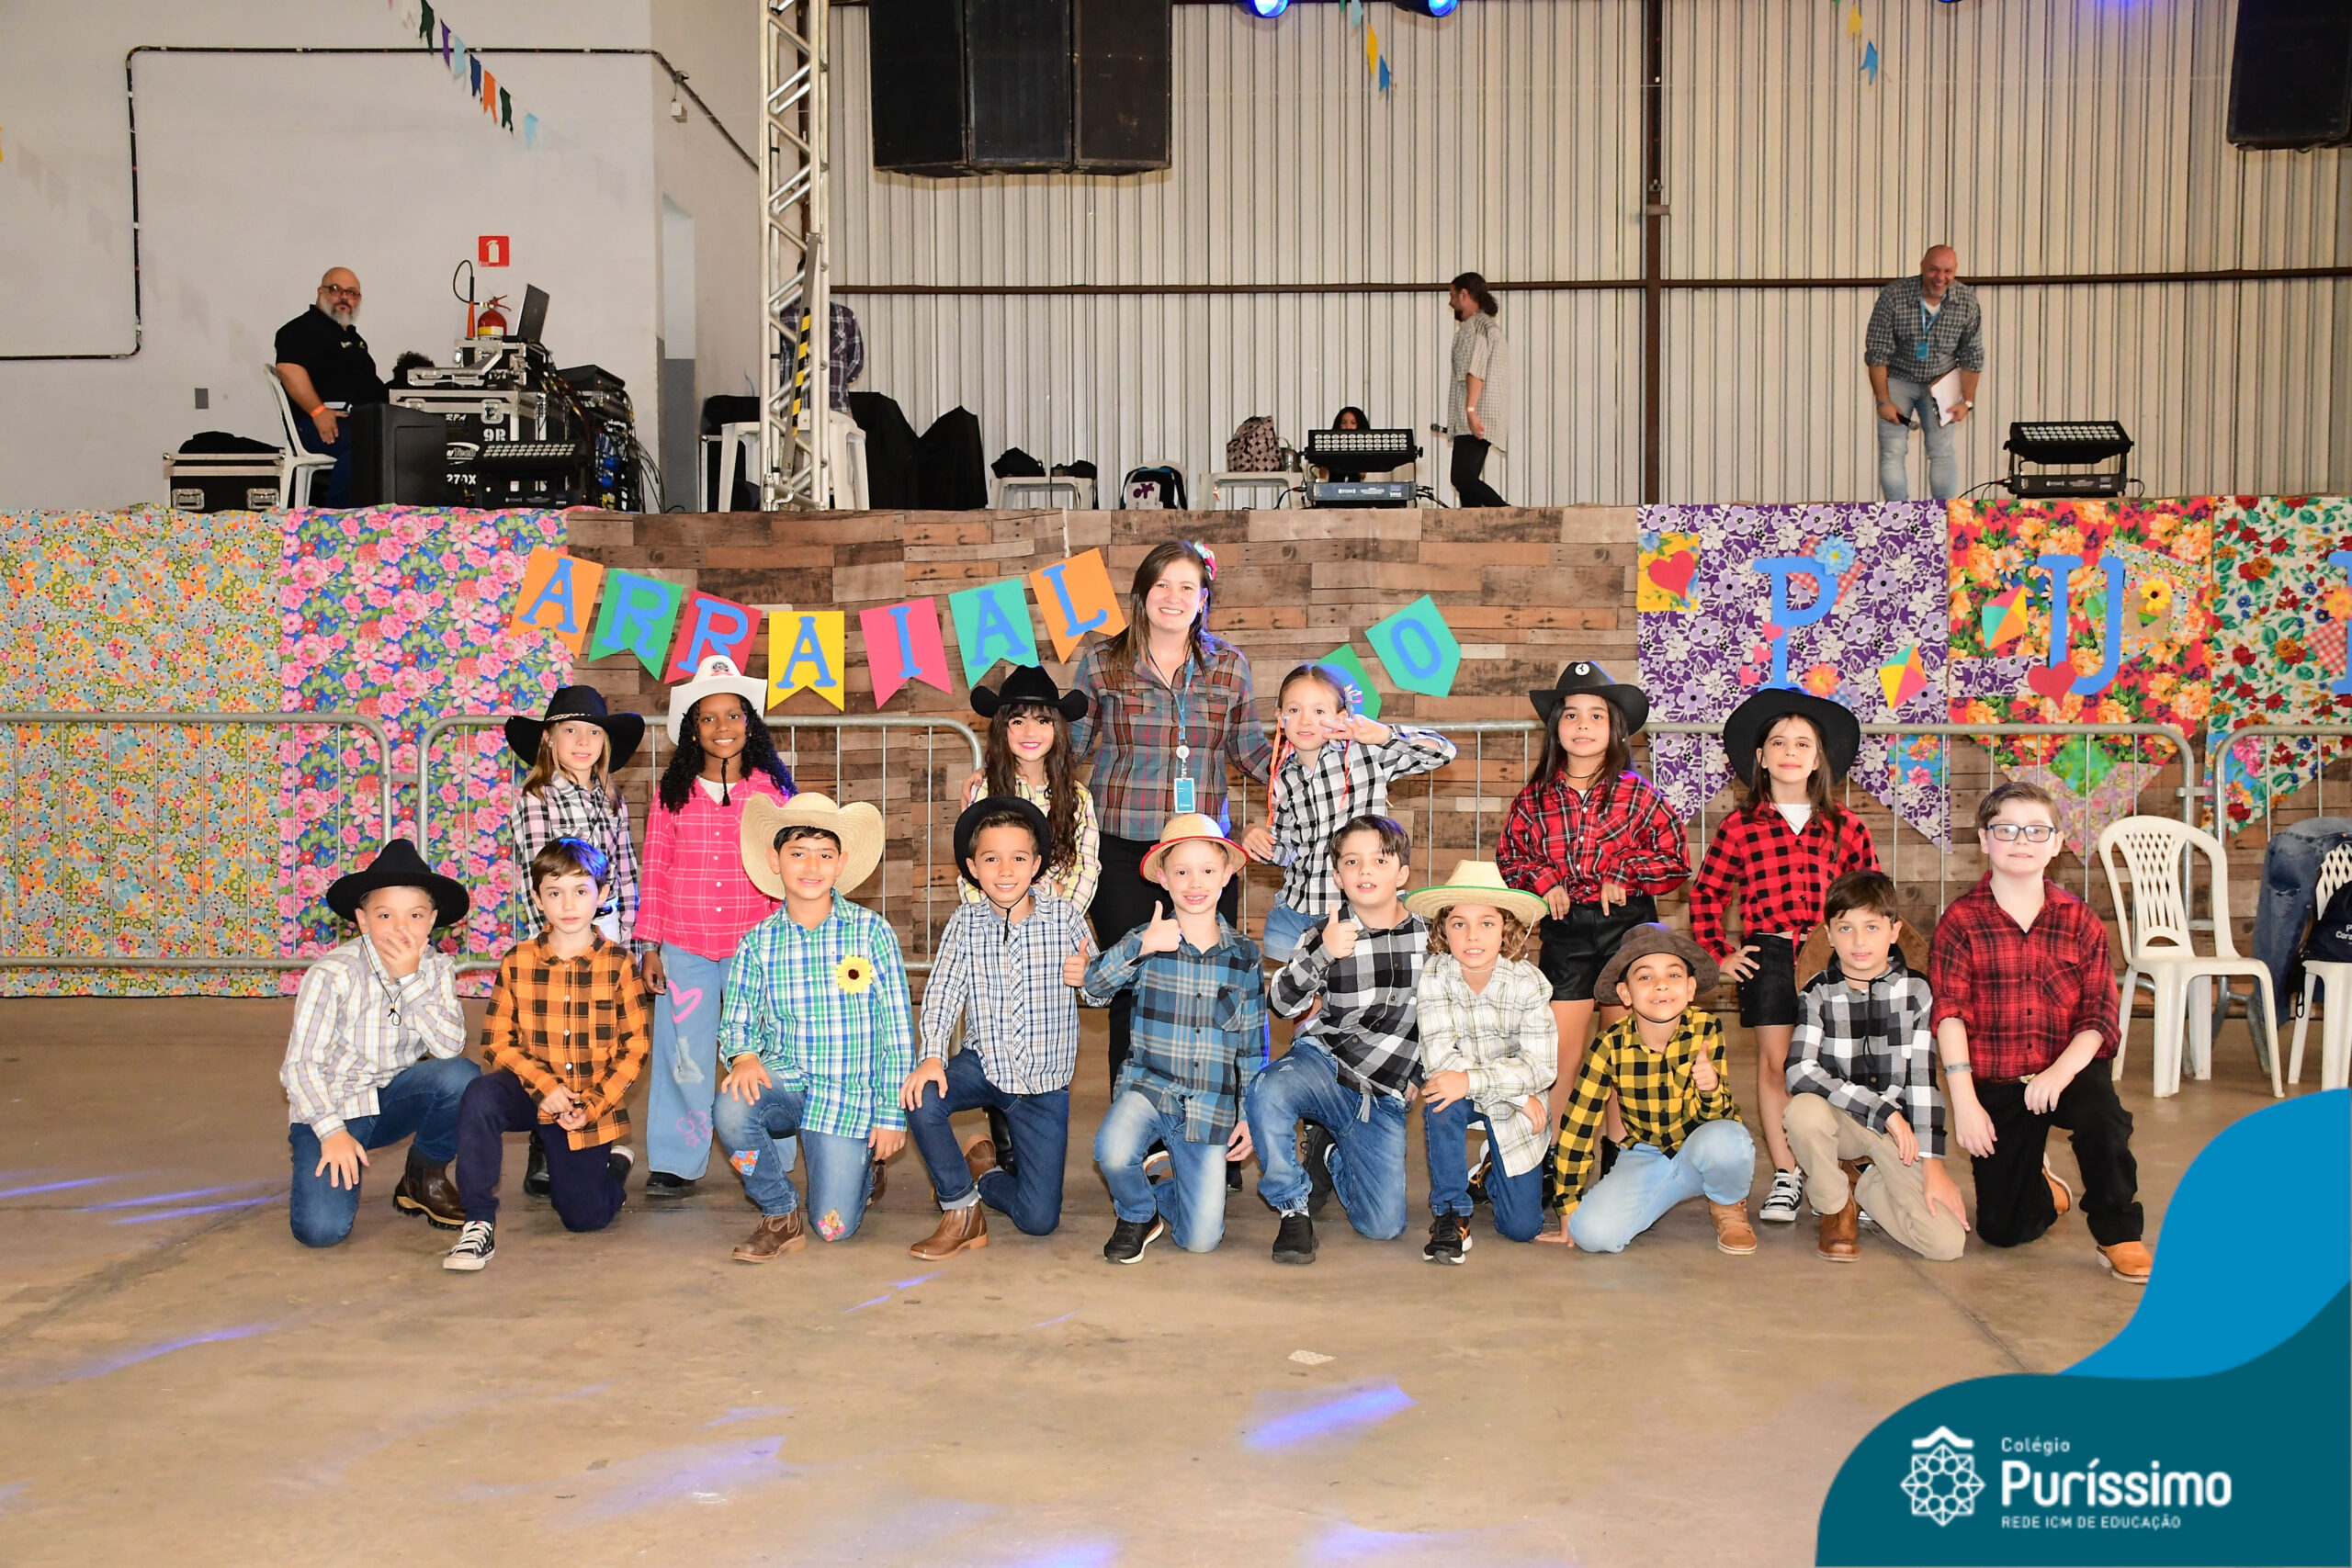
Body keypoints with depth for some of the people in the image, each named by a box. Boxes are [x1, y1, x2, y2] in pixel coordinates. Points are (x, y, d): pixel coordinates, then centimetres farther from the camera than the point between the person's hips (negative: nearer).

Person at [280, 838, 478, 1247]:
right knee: (321, 1229, -25)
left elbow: (450, 1046, -20)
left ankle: (424, 1178, 0)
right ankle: (324, 1178, 14)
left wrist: (410, 979, -26)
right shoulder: (332, 975, -17)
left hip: (395, 1099, 4)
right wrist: (332, 1132, -23)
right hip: (331, 1106, -3)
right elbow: (301, 1065, -15)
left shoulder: (436, 968, -6)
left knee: (461, 1076, -29)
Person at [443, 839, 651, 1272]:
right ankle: (479, 1225, -24)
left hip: (592, 1102, 0)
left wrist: (592, 1105, -14)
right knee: (480, 1095, -34)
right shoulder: (517, 962, -4)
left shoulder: (618, 964, -6)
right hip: (531, 1090, 1)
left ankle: (614, 1162, 37)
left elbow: (635, 1046, -4)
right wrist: (544, 1085, -19)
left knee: (585, 1218, 1)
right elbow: (497, 1041, -4)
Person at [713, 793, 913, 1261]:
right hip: (783, 1078, 2)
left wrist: (892, 1115, -4)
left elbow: (897, 1029, -3)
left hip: (849, 1090, -2)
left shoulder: (871, 932, -6)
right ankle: (780, 1216, -4)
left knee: (834, 1227, -8)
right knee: (731, 1112, -32)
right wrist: (744, 1055, -19)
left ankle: (863, 1169, 30)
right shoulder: (758, 942, 0)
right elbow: (737, 1019, 5)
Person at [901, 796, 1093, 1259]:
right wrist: (932, 1056, -29)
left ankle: (985, 1171, 32)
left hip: (1045, 1080, 0)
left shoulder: (1065, 916, -6)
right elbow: (942, 991, -14)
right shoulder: (965, 922, -4)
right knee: (920, 1096, -33)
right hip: (983, 1063, 1)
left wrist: (1086, 975, -24)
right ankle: (961, 1208, -8)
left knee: (1039, 1220, -4)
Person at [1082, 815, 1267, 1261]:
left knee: (1201, 1239, -5)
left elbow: (1253, 1044, 10)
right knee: (1113, 1152, -34)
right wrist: (1139, 947, -31)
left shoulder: (1244, 955, 4)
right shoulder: (1147, 941, -2)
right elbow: (1092, 990, -17)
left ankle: (1160, 1195, 31)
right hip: (1148, 1085, -1)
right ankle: (1136, 1215, 1)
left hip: (1211, 1106, 1)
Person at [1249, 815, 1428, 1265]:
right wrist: (1323, 954, -33)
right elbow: (1283, 1002, -17)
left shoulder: (1427, 936, 3)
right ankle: (1295, 1208, -14)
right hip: (1322, 1064, -2)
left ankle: (1329, 1153, 24)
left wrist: (1417, 1073, 11)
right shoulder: (1326, 935, -3)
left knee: (1383, 1225, -9)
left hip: (1383, 1097, 2)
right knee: (1268, 1092, -38)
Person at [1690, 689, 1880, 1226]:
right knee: (1774, 1061, 0)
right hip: (1768, 955, 0)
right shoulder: (1742, 825, 4)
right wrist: (1721, 953, 3)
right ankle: (1785, 1177, 8)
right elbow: (1706, 892, 9)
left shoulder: (1843, 826, 6)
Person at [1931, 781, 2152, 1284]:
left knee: (2102, 1115, -36)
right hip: (1995, 1083, 0)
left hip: (2068, 1071, 0)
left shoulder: (2080, 921, 0)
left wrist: (2061, 1072, -23)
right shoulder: (1961, 921, -5)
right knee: (2002, 1230, 0)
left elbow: (2100, 1013, -6)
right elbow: (1949, 1014, -11)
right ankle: (2044, 1187, 39)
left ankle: (2118, 1235, -8)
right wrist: (1964, 1101, -19)